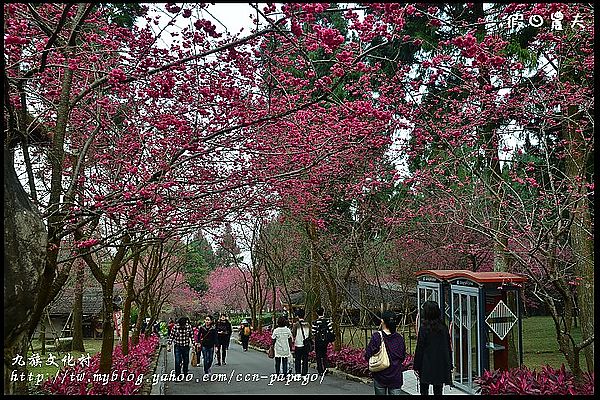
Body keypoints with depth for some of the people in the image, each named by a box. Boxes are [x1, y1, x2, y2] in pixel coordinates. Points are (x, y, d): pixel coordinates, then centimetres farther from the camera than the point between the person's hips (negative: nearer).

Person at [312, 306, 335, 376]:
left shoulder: (315, 322, -13)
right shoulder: (327, 321, -7)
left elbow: (313, 333, -11)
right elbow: (331, 331, -7)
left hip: (318, 340, -3)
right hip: (326, 340, 3)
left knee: (318, 356, 7)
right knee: (324, 354, 20)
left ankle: (320, 371, 8)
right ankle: (325, 367, 10)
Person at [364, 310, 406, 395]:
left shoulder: (377, 336, -13)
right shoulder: (400, 338, -4)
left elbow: (367, 356, -11)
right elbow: (403, 358, 8)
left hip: (380, 376, -1)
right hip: (396, 377, 1)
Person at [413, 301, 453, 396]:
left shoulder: (423, 328, -11)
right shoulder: (443, 328, 4)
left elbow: (419, 349, -9)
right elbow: (449, 348, 8)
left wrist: (416, 367, -4)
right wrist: (450, 366, 15)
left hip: (426, 366, -5)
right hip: (441, 366, 5)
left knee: (424, 390, 3)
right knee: (438, 391, 11)